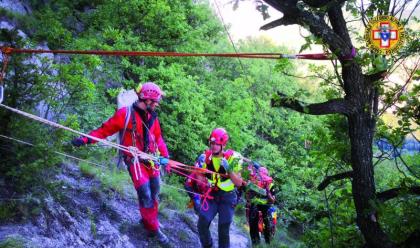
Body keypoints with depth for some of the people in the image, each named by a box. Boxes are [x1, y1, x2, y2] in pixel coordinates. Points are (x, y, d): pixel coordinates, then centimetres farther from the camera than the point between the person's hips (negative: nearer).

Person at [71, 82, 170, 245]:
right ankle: (153, 229, 5)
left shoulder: (152, 117, 6)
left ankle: (148, 219, 36)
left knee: (154, 193, 14)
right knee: (145, 195, -9)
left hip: (151, 158, 6)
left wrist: (165, 155, 1)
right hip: (135, 160, -6)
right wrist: (86, 139, -19)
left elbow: (158, 137, 11)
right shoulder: (125, 113, -13)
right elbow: (105, 129, -11)